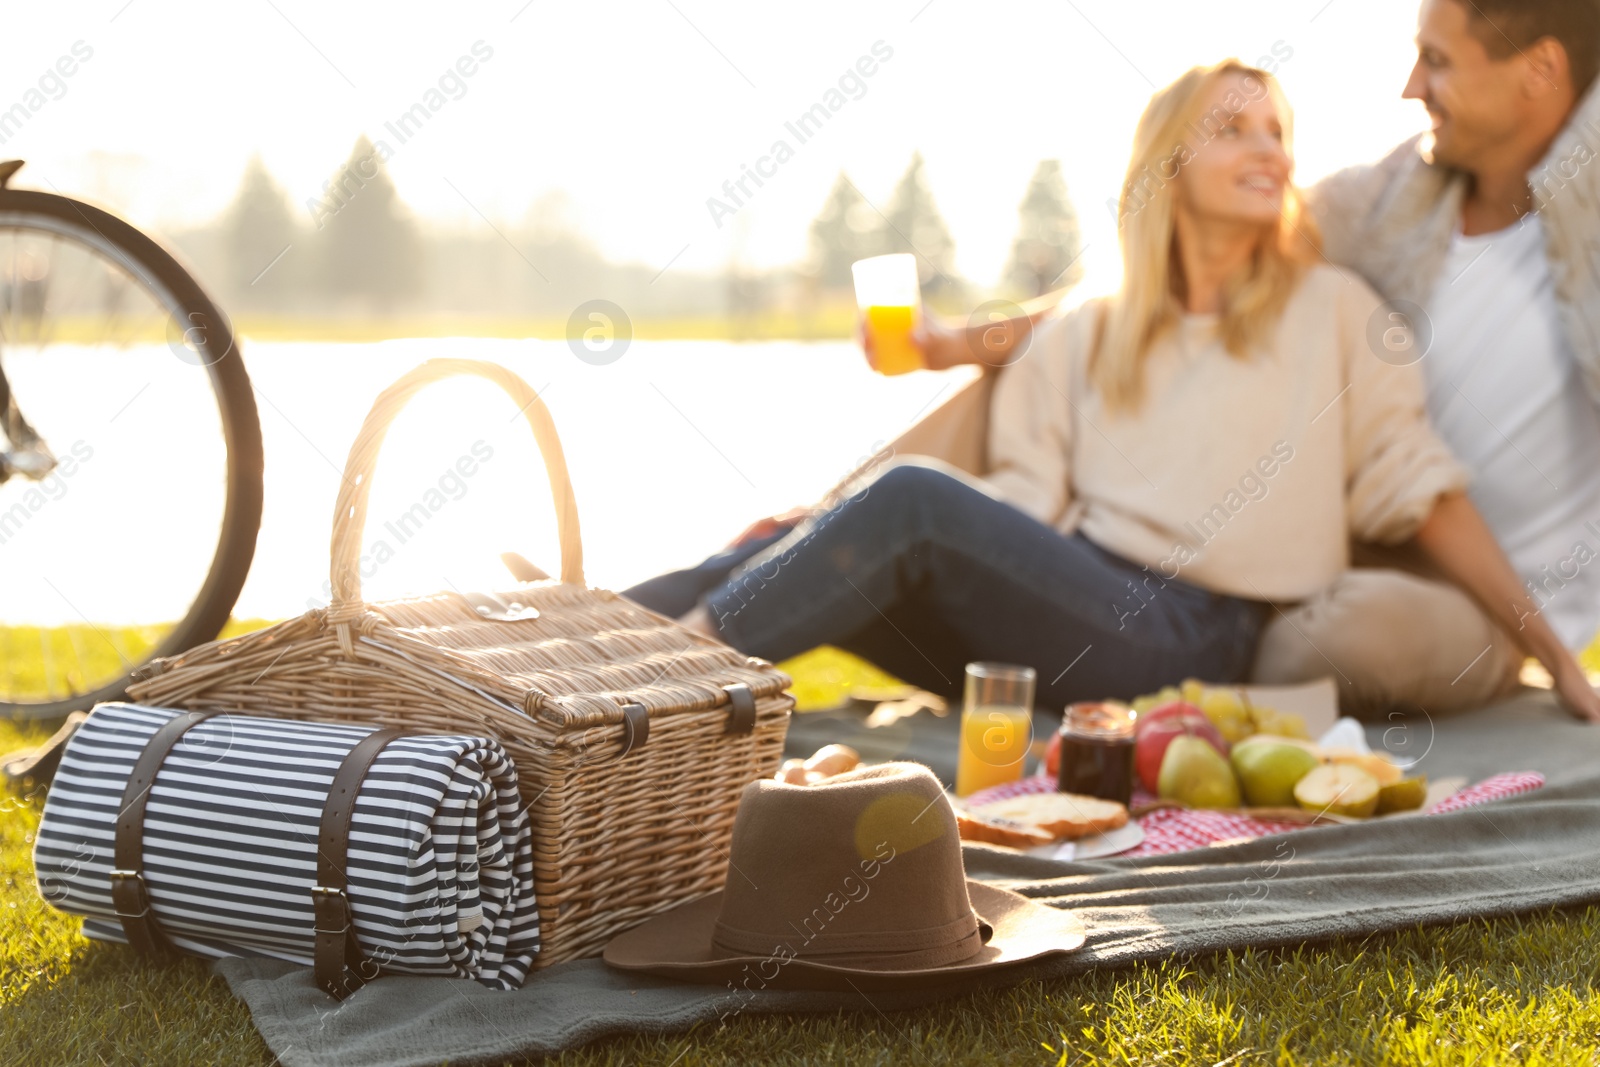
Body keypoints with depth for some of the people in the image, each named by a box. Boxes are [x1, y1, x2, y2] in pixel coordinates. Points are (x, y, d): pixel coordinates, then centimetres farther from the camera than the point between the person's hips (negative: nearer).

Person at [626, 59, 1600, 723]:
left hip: (1192, 641, -4)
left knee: (914, 504, -27)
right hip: (1061, 602, 4)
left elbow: (1424, 493, 9)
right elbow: (1019, 502, 11)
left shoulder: (1332, 312, 13)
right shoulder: (1083, 339, 21)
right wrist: (833, 520, -4)